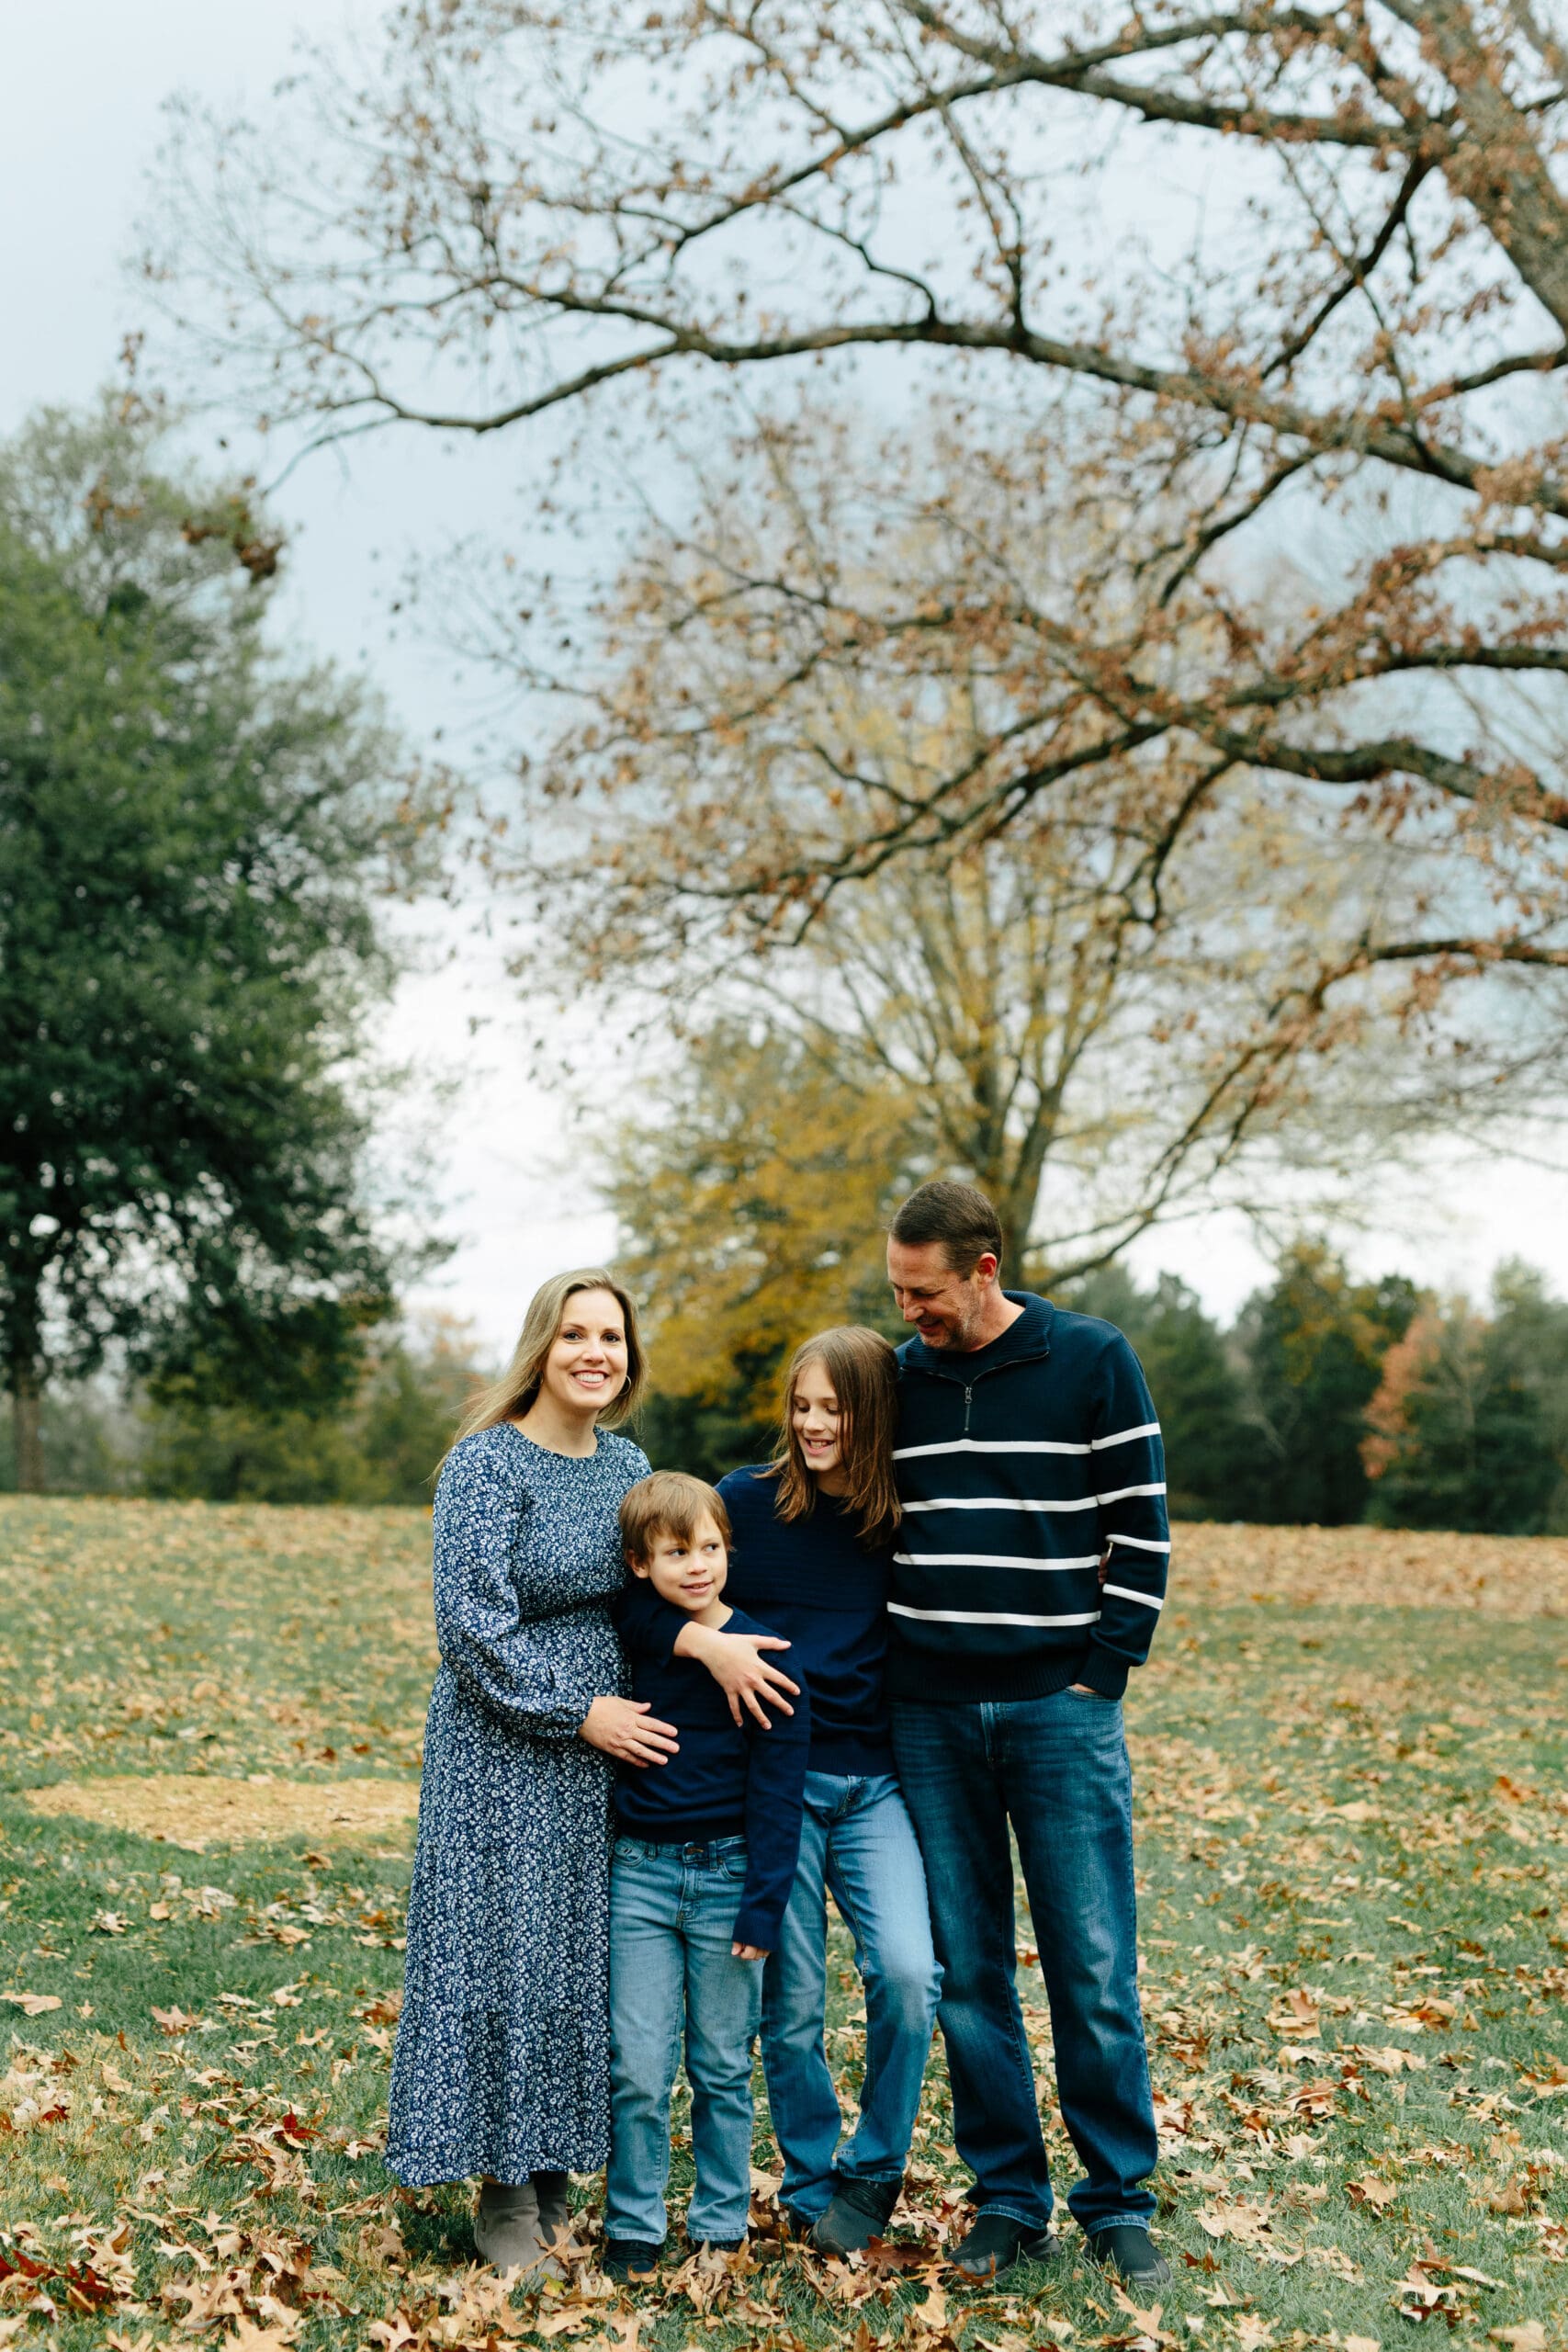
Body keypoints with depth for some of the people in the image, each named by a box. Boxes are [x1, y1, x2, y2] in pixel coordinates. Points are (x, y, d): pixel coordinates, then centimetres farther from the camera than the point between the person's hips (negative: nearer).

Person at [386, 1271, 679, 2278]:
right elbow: (473, 1625, -16)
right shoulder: (487, 1463, -12)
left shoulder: (628, 1464, 8)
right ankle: (504, 2194, 12)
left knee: (588, 1956, 10)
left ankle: (555, 2173, 23)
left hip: (608, 1745, 6)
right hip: (502, 1749, -6)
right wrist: (575, 1711, -15)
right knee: (505, 1951, -2)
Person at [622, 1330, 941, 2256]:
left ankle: (873, 2170, 6)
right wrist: (708, 1641, -20)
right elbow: (638, 1591, -3)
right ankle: (812, 2187, 25)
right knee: (791, 2003, 3)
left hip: (878, 1780, 1)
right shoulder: (752, 1498, -2)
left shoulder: (908, 1518, 2)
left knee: (907, 1972, -17)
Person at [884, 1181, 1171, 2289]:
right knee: (967, 1971, 6)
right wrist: (877, 1665, 10)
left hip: (1061, 1709, -3)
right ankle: (1009, 2198, 18)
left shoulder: (1093, 1360, -3)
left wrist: (1103, 1668, -6)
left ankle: (1119, 2198, 14)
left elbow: (1141, 1527, -1)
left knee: (1094, 1970, 0)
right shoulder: (896, 1379, 8)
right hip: (930, 1712, 3)